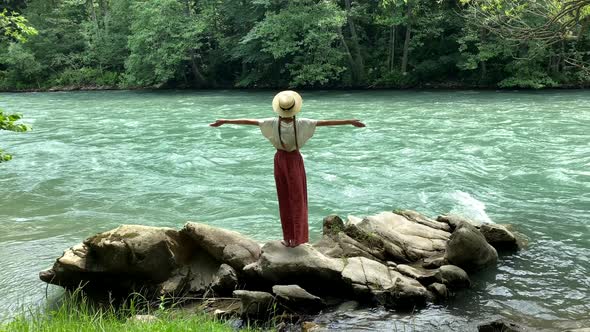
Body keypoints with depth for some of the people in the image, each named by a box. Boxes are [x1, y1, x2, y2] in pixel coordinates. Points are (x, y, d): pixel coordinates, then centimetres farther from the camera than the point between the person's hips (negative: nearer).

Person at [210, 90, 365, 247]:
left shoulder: (273, 123, -17)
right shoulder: (301, 124, -20)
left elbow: (248, 121, -13)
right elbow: (325, 122, -18)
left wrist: (225, 121, -5)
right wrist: (350, 121, -15)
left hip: (280, 160, 1)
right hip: (295, 161, -1)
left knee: (284, 199, 12)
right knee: (297, 198, 10)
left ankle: (288, 237, 15)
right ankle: (296, 238, 10)